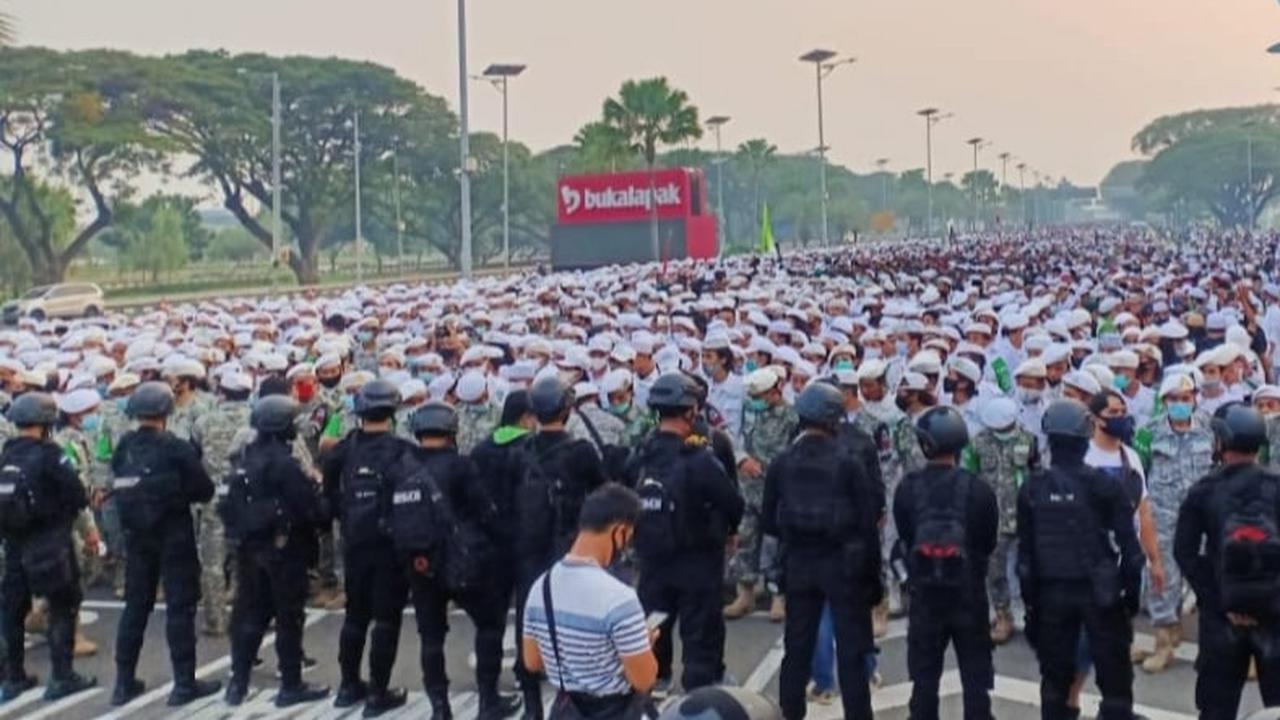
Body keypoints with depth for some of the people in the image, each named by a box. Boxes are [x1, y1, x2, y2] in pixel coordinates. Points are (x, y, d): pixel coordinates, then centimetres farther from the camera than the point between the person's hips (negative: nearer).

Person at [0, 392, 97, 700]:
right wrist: (67, 509, 4)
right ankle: (62, 677, 4)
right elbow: (76, 492, -15)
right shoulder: (47, 454, -15)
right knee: (62, 606, 4)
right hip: (49, 542, -6)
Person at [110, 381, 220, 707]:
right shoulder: (175, 448, -14)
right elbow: (205, 491, -10)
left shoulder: (123, 448, 0)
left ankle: (124, 682, 19)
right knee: (180, 607, 2)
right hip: (174, 535, -5)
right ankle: (184, 683, 5)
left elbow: (120, 489, 8)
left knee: (135, 606, 14)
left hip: (136, 535, 5)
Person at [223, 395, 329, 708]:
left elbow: (232, 507, 13)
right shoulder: (284, 462, -19)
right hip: (284, 549, -7)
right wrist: (324, 515, -1)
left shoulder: (246, 459, 7)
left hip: (250, 549, 8)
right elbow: (310, 506, -19)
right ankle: (291, 686, 10)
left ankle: (238, 683, 18)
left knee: (249, 614, 14)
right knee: (289, 618, 3)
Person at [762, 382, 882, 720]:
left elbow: (769, 521, 1)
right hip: (843, 563, -3)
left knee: (797, 646, 13)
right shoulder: (847, 463, -12)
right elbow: (868, 520, -10)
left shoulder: (781, 464, -4)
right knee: (851, 649, 5)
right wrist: (872, 572, -1)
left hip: (799, 564, 3)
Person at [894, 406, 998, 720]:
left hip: (924, 592, 1)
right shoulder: (978, 489, -11)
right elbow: (989, 543, 1)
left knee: (924, 676, 12)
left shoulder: (907, 489, -7)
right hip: (968, 592, -1)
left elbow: (905, 540, 2)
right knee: (975, 677, 9)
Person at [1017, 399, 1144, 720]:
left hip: (1051, 592, 3)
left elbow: (1025, 550, 1)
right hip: (1099, 591, -2)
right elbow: (1128, 543, -8)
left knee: (1055, 673, 12)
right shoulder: (1104, 486, -9)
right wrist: (1131, 589, 3)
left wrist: (1029, 598, 8)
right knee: (1113, 673, 6)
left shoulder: (1032, 488, -2)